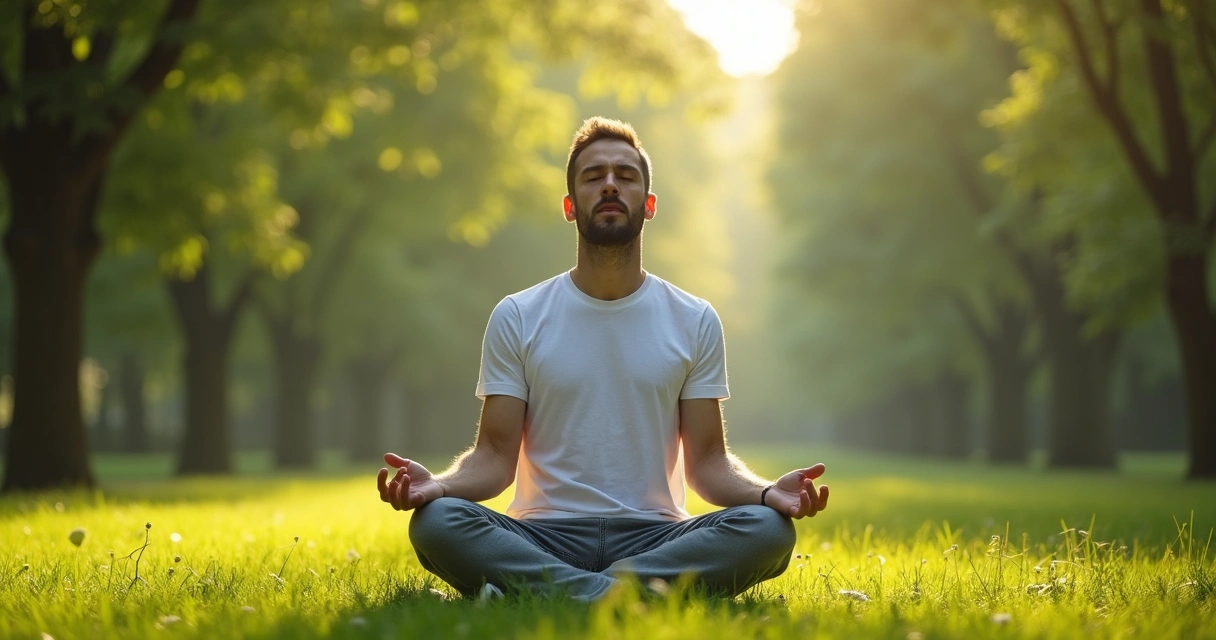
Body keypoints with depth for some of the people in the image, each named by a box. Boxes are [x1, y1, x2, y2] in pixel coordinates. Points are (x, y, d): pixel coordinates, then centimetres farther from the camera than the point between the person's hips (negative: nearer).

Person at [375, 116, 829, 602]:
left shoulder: (695, 322, 9)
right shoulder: (517, 318, 7)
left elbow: (707, 461, 6)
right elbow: (496, 457, 3)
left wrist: (768, 492, -15)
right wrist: (437, 485, -19)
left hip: (654, 537, 1)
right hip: (544, 538, -1)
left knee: (768, 527, -29)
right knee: (436, 522, -31)